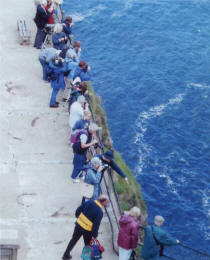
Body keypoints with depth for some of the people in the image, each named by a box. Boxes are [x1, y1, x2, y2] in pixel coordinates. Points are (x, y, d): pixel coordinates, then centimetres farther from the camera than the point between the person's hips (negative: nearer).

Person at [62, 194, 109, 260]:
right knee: (88, 244, 17)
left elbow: (78, 210, 2)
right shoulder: (100, 212, -22)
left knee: (73, 240, 22)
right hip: (87, 230, -5)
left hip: (79, 224, 5)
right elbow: (96, 225, -20)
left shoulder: (89, 202, -6)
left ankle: (66, 254, 33)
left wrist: (78, 217, 21)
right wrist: (94, 236, -9)